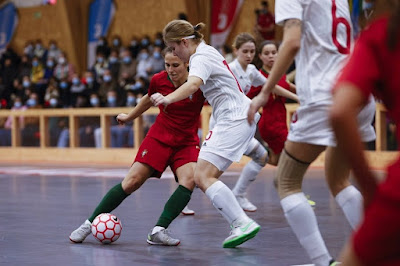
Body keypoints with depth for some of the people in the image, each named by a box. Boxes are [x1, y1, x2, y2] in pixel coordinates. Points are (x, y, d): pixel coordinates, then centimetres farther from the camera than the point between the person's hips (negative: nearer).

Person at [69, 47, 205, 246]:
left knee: (189, 180, -28)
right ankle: (90, 223, 5)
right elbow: (148, 100, 14)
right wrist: (129, 117, 28)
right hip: (159, 137, 1)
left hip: (187, 142, -1)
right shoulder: (159, 80, -9)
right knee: (131, 182, -6)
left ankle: (158, 231, -27)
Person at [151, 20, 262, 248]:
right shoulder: (207, 51, 17)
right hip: (236, 118, 11)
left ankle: (243, 224, -21)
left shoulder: (201, 58, -14)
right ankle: (240, 225, 6)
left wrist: (168, 99, -49)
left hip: (234, 120, -11)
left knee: (203, 177, -17)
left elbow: (193, 84, -36)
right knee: (208, 177, 9)